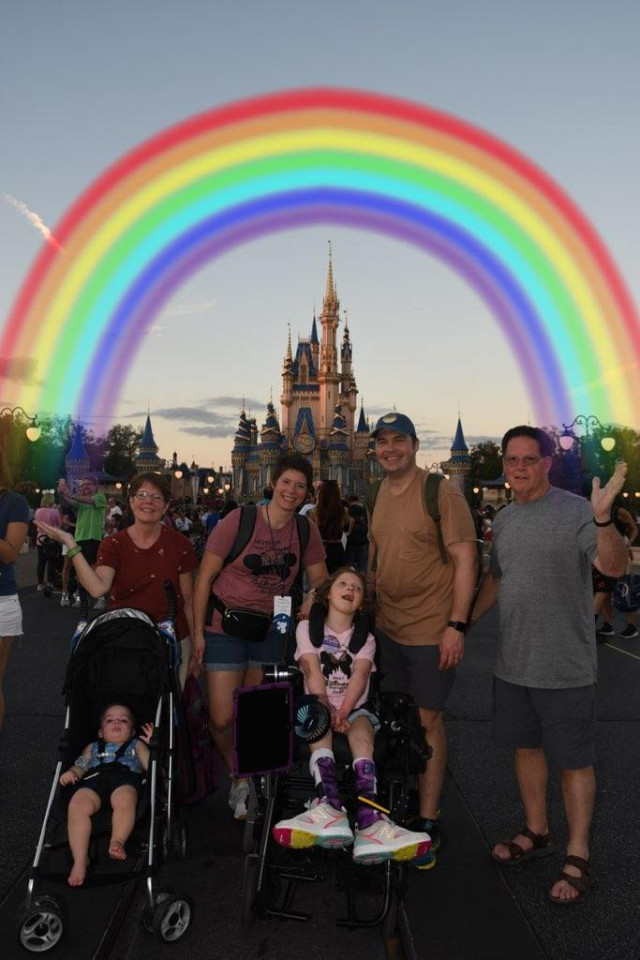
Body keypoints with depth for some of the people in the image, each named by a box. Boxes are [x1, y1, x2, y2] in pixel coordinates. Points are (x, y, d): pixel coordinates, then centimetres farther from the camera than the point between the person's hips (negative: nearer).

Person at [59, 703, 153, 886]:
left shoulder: (136, 744, 39)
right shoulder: (93, 747, 45)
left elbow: (151, 765, 23)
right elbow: (80, 766, 27)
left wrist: (151, 744, 16)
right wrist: (71, 773, 6)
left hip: (125, 777, -1)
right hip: (93, 777, 1)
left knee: (124, 801, -41)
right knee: (77, 806, -34)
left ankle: (117, 842, -49)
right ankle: (80, 859, -40)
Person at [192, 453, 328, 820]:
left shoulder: (307, 531, -1)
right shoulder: (239, 521, -13)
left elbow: (320, 581, 11)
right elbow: (205, 577, -9)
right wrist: (198, 632, -10)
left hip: (270, 631, 3)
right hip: (225, 628, -3)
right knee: (222, 719, -6)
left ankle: (246, 786, 35)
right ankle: (240, 777, 24)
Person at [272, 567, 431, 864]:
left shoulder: (365, 638, 13)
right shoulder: (307, 628, 10)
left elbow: (360, 675, -7)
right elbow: (313, 673, -6)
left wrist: (343, 711, -27)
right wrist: (327, 709, -24)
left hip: (355, 708, 1)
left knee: (361, 728, -32)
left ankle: (369, 820, -52)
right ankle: (330, 807, -55)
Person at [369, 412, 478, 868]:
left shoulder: (442, 493, -13)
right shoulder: (376, 496, 9)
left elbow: (466, 559, -15)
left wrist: (457, 625, -19)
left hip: (432, 628, -6)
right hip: (388, 625, 7)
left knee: (427, 719, 1)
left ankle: (429, 823, 15)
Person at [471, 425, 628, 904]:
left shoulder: (576, 512, -14)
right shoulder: (504, 519, 8)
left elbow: (615, 566, -27)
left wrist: (604, 520, -44)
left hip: (565, 665, -7)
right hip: (513, 662, 7)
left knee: (574, 759, 5)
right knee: (526, 746, 18)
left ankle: (578, 856, 20)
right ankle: (537, 833, 36)